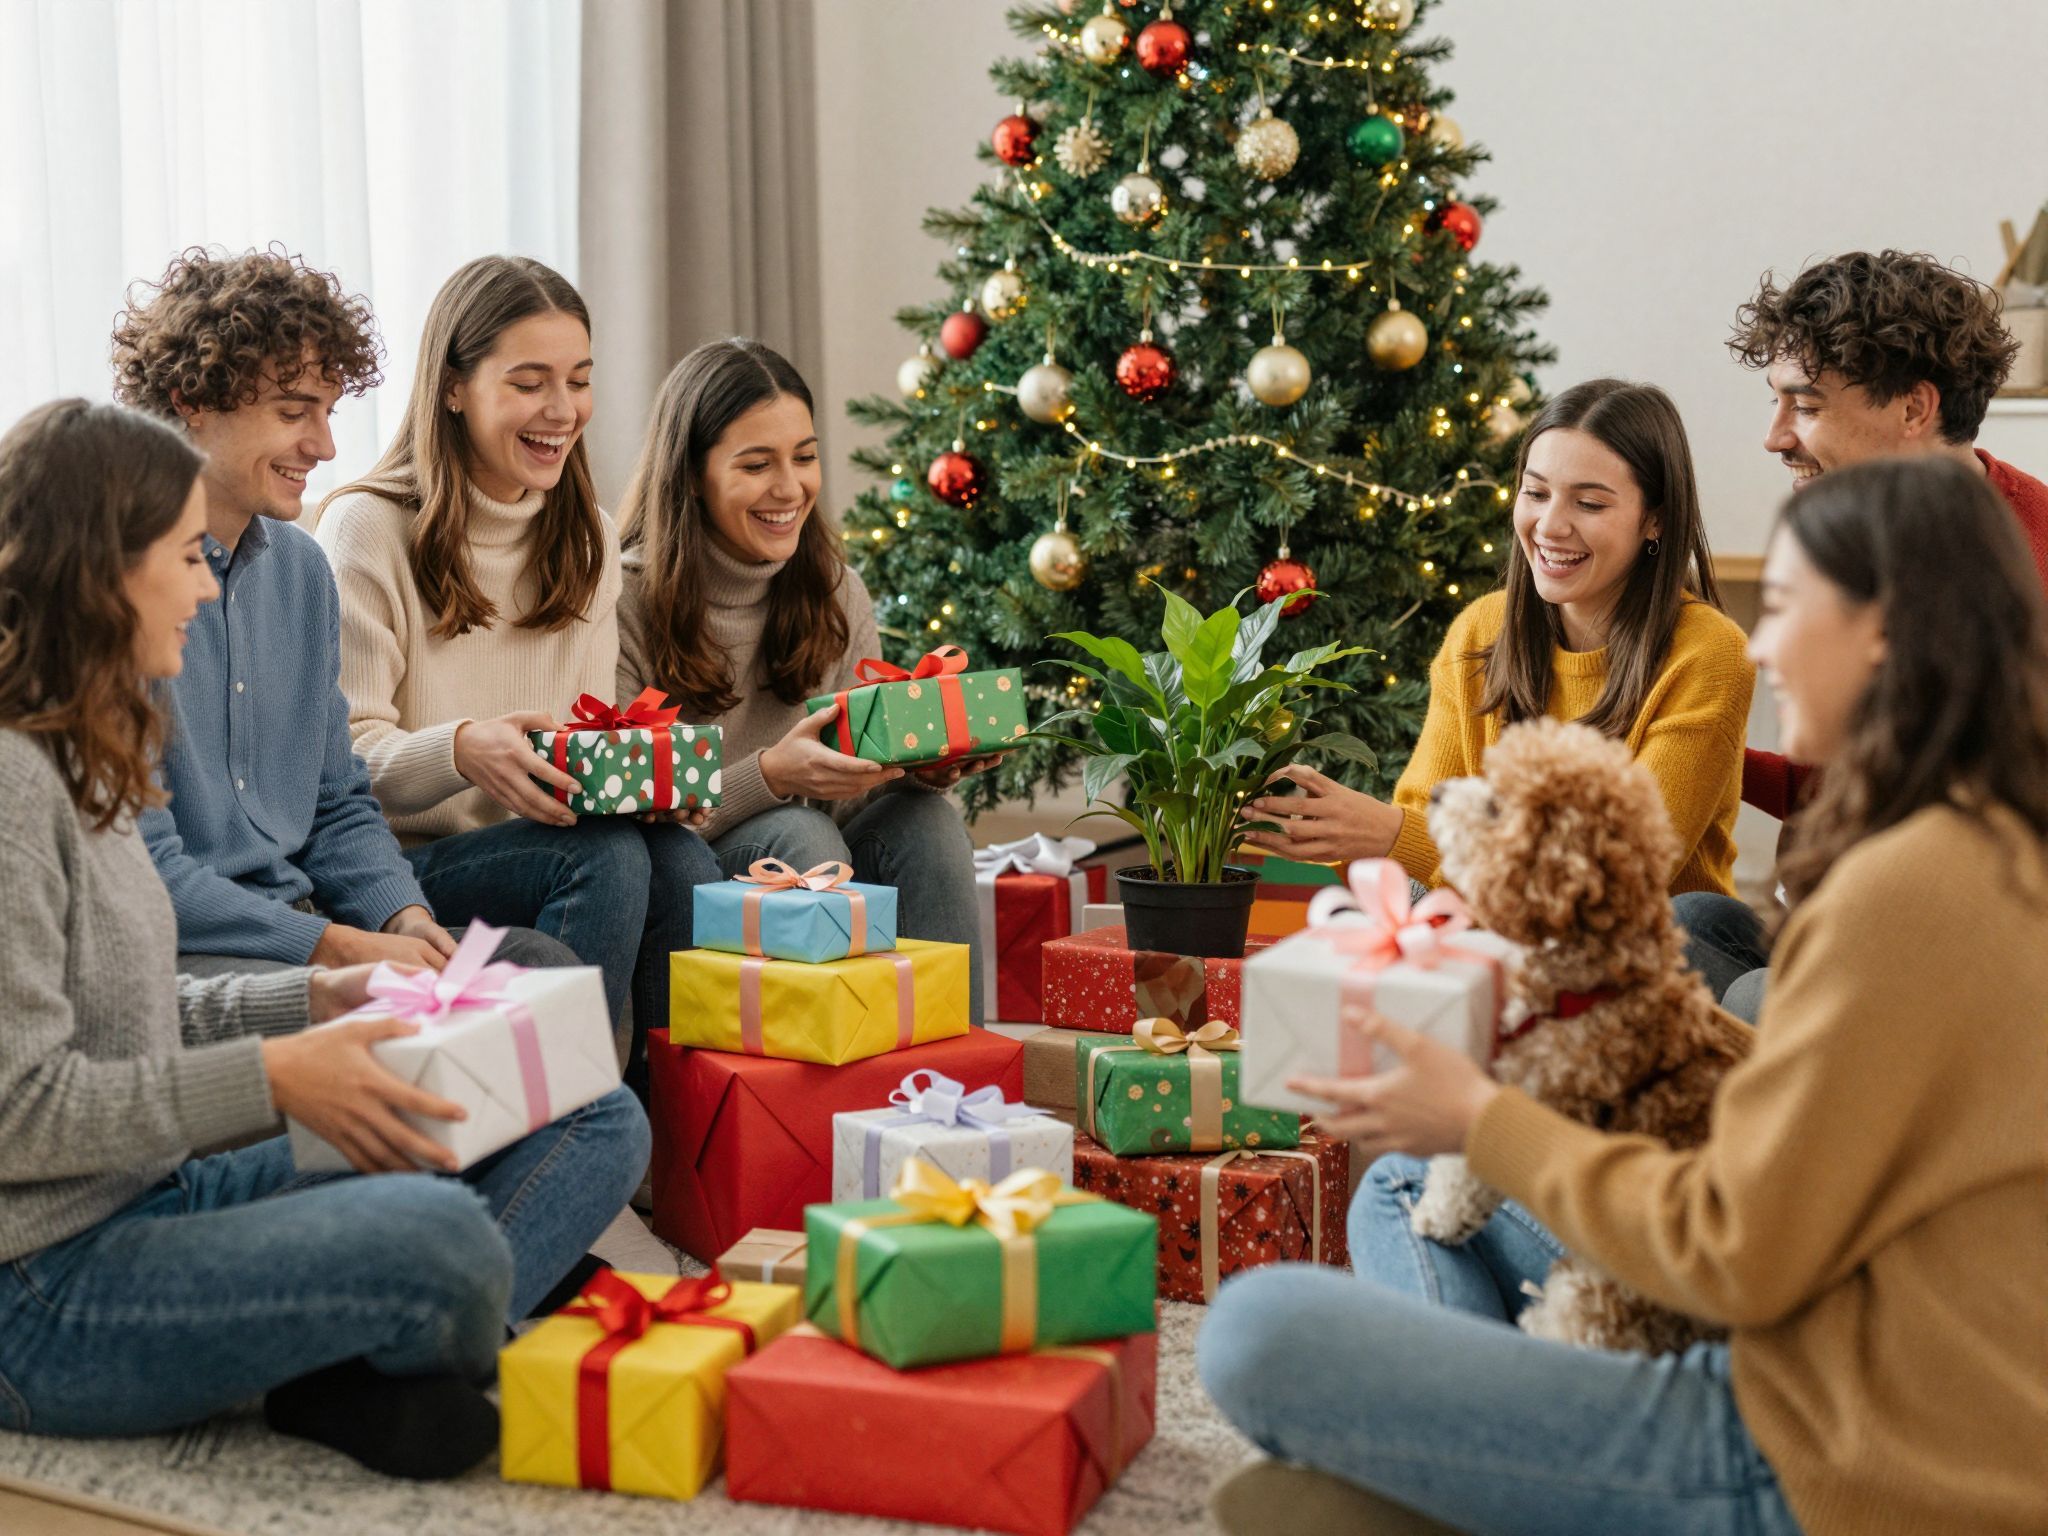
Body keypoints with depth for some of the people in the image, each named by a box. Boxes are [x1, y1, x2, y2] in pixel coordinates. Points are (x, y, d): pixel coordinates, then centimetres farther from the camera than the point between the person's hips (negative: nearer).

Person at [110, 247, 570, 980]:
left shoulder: (301, 568, 13)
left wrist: (403, 916, -2)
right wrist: (338, 947, -21)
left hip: (303, 919, 8)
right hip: (172, 950, -8)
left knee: (540, 963, -12)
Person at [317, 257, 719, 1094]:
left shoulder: (587, 537, 14)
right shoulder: (369, 529, -6)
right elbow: (341, 759, -11)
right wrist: (461, 751, -32)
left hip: (545, 849, 5)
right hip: (400, 865, -5)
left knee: (681, 858, -27)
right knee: (605, 859, -31)